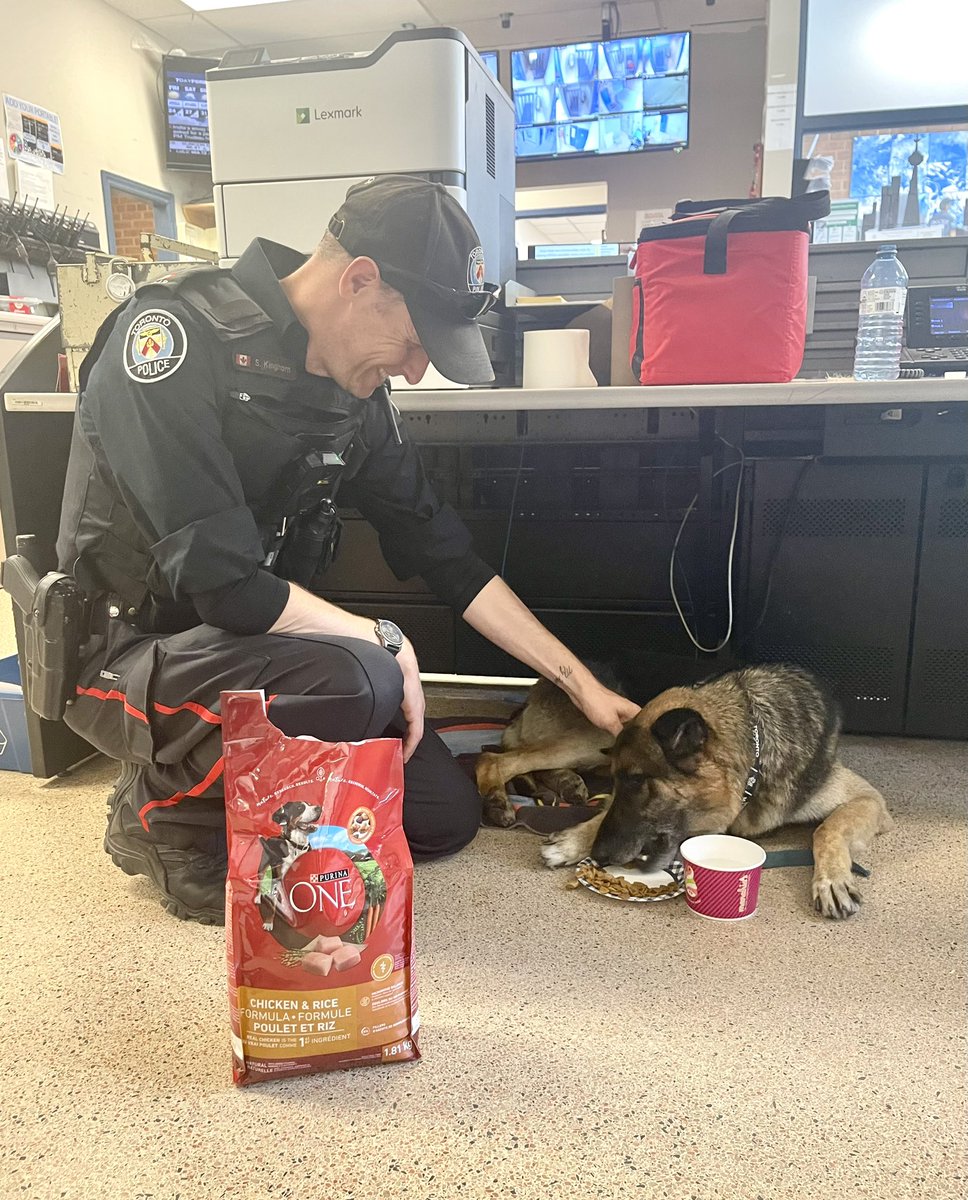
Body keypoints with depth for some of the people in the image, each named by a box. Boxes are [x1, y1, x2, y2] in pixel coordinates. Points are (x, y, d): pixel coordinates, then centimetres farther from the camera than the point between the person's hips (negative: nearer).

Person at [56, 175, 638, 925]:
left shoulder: (353, 396, 0)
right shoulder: (176, 335, -22)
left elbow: (445, 554, 4)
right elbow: (218, 579, -28)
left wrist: (580, 682, 5)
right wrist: (383, 642, -16)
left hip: (252, 648, 7)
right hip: (132, 656, -6)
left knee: (447, 815, 3)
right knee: (358, 683, -34)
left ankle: (226, 778, 17)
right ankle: (169, 813, -6)